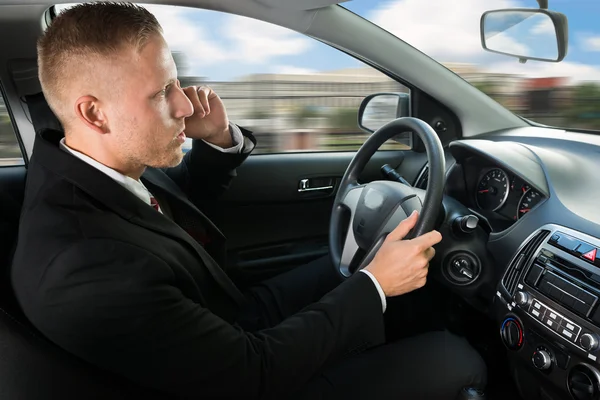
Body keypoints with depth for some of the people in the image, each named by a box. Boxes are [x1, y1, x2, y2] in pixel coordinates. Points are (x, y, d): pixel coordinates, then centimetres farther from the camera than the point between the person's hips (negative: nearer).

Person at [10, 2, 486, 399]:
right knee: (455, 358, -4)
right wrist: (375, 285, -21)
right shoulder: (85, 271, -36)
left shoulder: (69, 160, -10)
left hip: (232, 325, 8)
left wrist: (219, 139, -12)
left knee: (353, 266, 17)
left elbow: (182, 197, 8)